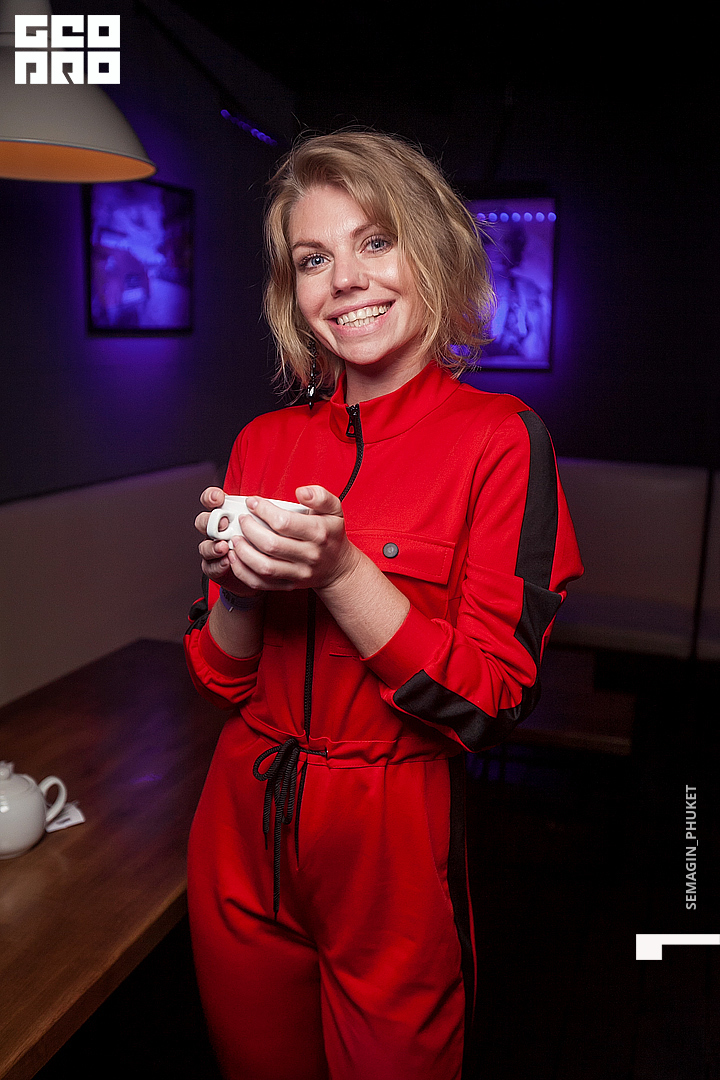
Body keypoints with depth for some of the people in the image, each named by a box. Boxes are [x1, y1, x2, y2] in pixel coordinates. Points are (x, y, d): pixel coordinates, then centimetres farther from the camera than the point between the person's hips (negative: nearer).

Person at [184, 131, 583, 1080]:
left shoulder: (500, 438, -13)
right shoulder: (264, 442, 0)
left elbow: (492, 703, -16)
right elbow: (225, 679, 2)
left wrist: (337, 574, -26)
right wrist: (238, 584, -18)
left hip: (393, 844, -4)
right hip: (242, 833, 4)